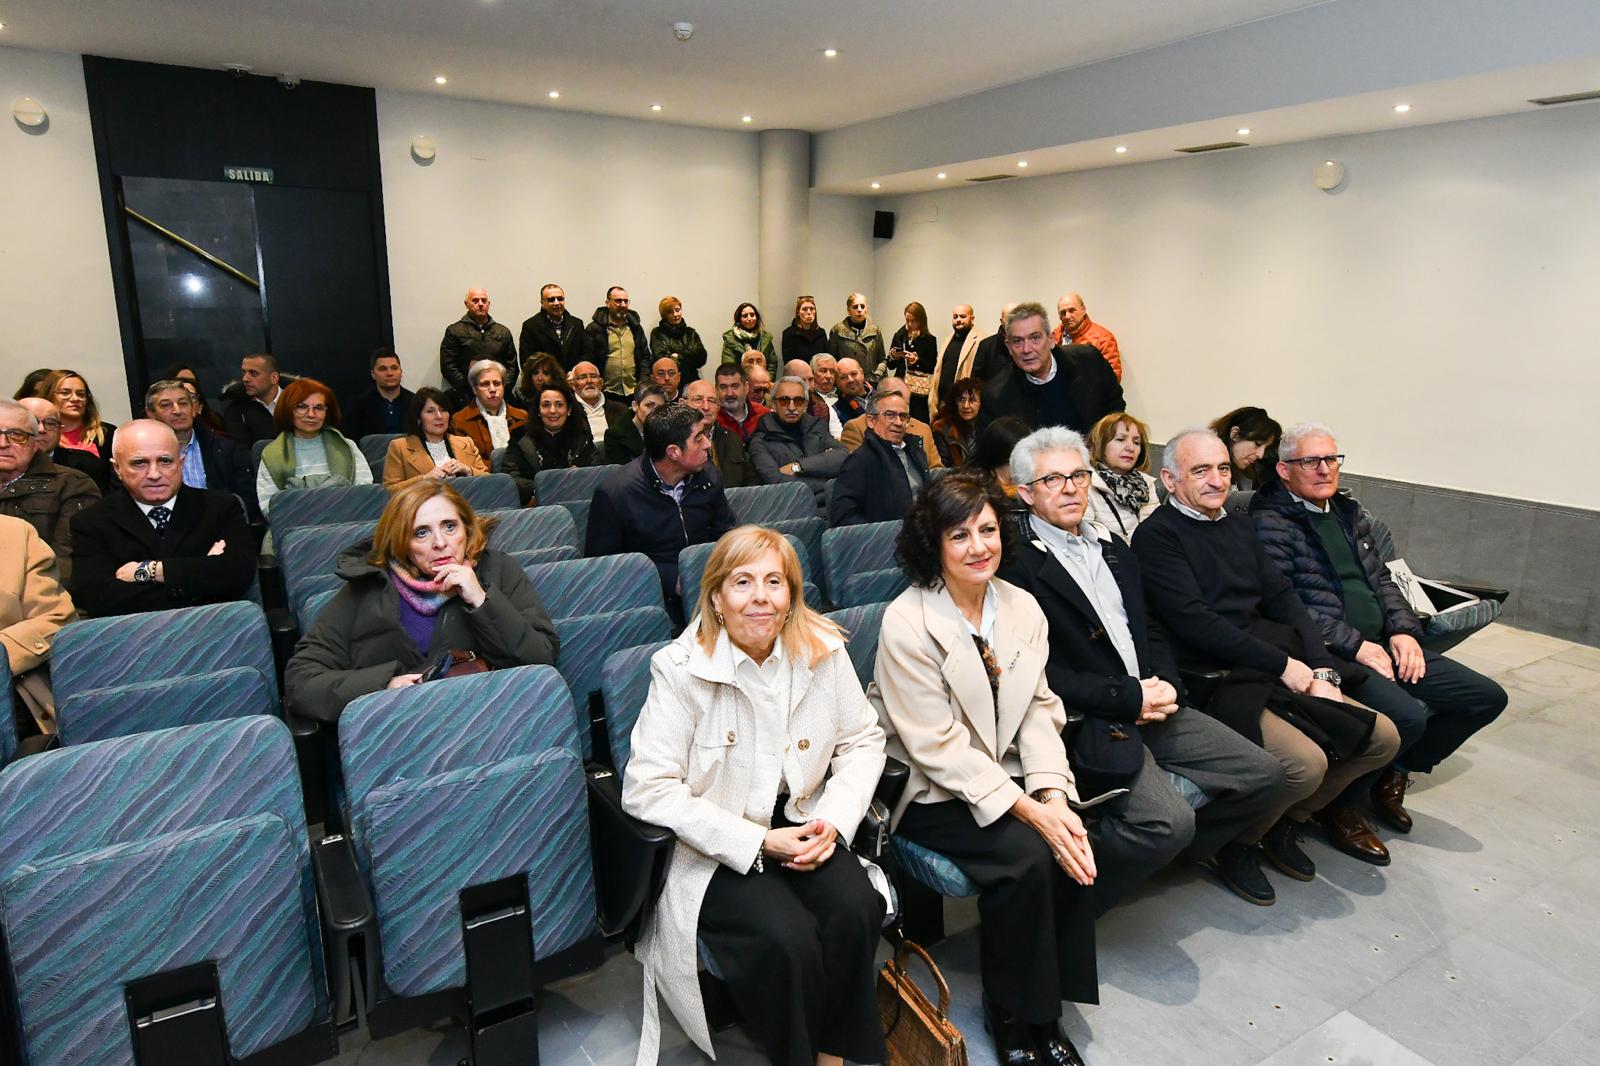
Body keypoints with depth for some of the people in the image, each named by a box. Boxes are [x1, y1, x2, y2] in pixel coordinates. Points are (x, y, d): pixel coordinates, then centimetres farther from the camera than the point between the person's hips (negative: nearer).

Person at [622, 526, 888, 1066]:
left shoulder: (823, 650, -4)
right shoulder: (681, 668, -15)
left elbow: (863, 741, 5)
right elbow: (647, 789, -18)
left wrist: (834, 819, -12)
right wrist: (758, 842, -20)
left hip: (799, 824, 4)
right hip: (713, 850, -3)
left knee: (856, 910, -23)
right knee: (787, 940, -26)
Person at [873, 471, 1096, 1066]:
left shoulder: (1022, 608, 2)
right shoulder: (907, 622, -17)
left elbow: (1038, 708, 2)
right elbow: (938, 747, -19)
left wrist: (1053, 794, -14)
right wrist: (1029, 811, -22)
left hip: (1005, 773, 5)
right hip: (930, 791, -5)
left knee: (1074, 848, -18)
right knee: (1026, 857, -24)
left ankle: (1049, 1007, 4)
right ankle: (1011, 1017, 1)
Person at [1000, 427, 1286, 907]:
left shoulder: (1116, 551, 18)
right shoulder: (1016, 566, -11)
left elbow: (1149, 632, 20)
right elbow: (1041, 673, -16)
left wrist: (1167, 685, -1)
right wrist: (1131, 698, -15)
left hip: (1152, 708, 8)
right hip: (1087, 724, -8)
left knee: (1263, 775, 3)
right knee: (1167, 821, -26)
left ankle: (1208, 840, 30)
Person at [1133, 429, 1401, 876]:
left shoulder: (1240, 526, 19)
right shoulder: (1156, 535, -7)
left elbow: (1283, 599, 12)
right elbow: (1194, 621, -16)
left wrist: (1322, 670, -2)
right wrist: (1283, 663, -12)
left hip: (1280, 670, 8)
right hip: (1214, 682, -8)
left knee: (1383, 737, 0)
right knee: (1306, 763, -25)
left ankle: (1289, 815, 19)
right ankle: (1238, 838, 5)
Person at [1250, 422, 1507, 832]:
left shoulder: (1350, 511, 18)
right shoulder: (1270, 522, -9)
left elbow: (1381, 579, 20)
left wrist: (1404, 630, 2)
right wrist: (1354, 645, -17)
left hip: (1384, 645, 9)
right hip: (1329, 655, -9)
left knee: (1487, 696, 3)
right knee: (1407, 716, -30)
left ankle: (1392, 771, 19)